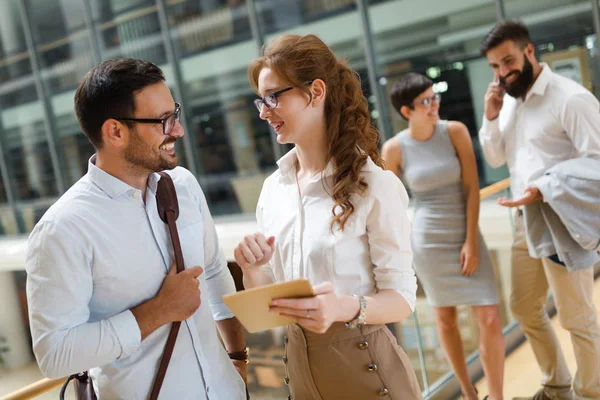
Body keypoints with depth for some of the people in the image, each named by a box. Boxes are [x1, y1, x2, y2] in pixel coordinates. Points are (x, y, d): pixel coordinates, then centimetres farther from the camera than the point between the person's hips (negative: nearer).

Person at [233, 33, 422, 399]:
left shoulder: (375, 185, -16)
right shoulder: (273, 188, 1)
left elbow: (402, 296, -14)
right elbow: (267, 294, 6)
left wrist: (346, 308, -33)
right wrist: (252, 270, -16)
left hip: (364, 361, -5)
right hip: (299, 358, 5)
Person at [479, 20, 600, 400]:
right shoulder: (509, 100, 7)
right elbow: (496, 158, 11)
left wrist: (548, 191, -28)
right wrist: (491, 117, -4)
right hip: (525, 221, 8)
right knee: (525, 307, 18)